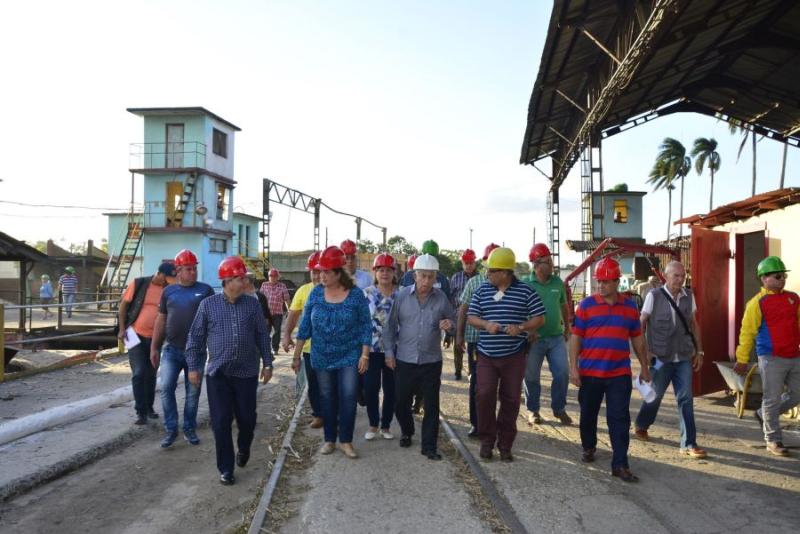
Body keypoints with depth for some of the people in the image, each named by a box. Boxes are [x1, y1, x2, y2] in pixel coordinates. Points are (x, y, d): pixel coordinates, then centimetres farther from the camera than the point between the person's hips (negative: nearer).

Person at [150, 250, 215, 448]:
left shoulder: (205, 290, 0)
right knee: (166, 389, -4)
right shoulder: (168, 291, 7)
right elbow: (161, 320, 11)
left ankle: (189, 429, 22)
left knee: (193, 392, 7)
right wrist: (154, 347, 9)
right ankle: (170, 429, 10)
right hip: (171, 349, 1)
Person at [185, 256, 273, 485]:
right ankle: (226, 469, 14)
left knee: (247, 418, 10)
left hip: (247, 373, 1)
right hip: (218, 373, -1)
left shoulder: (252, 304, 1)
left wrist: (267, 363, 6)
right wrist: (193, 366, 2)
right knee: (221, 422, 1)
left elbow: (262, 335, 7)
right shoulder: (208, 305, -2)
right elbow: (196, 337, 3)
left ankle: (243, 449, 40)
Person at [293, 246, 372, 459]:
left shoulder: (356, 294, -9)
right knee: (327, 399, 12)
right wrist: (297, 355, 2)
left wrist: (365, 355, -9)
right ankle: (330, 439, 26)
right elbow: (305, 325, 1)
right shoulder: (315, 293, -4)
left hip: (349, 357, -2)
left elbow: (366, 326, -5)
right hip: (322, 358, 2)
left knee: (348, 399, -1)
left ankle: (346, 441, 15)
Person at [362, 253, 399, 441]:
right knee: (370, 388, 1)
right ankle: (373, 425, 21)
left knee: (391, 389, 8)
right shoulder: (366, 293, -2)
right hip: (371, 349, -1)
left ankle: (386, 425, 24)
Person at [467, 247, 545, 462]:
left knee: (510, 399, 5)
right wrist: (486, 324, -14)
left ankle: (505, 445, 21)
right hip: (486, 356, 1)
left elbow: (539, 318, 0)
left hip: (514, 357, -1)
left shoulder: (525, 292, -3)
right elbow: (471, 316, 7)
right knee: (484, 395, -7)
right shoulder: (482, 291, 5)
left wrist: (521, 327, -18)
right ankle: (487, 440, 13)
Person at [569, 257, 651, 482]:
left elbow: (637, 338, 14)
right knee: (588, 414, 14)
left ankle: (620, 464, 5)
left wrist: (644, 367, 15)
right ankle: (588, 447, 37)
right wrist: (573, 367, -8)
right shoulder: (586, 305, -3)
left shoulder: (630, 306, 5)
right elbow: (575, 337, -3)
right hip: (590, 373, -1)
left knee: (619, 419, -1)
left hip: (620, 373, 1)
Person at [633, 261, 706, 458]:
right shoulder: (654, 296, -9)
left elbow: (694, 324, 13)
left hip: (684, 357, 3)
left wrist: (699, 351, 11)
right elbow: (641, 324, -5)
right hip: (660, 358, -3)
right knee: (655, 395, 12)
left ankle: (689, 444, 7)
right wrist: (645, 351, -9)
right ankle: (640, 425, 38)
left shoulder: (689, 296, 3)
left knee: (685, 399, 0)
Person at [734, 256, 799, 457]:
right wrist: (742, 359, -9)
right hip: (771, 359, -6)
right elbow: (747, 332, -8)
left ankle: (763, 415, 33)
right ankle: (773, 441, 14)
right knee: (772, 399, 1)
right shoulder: (757, 302, -8)